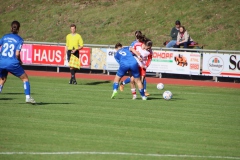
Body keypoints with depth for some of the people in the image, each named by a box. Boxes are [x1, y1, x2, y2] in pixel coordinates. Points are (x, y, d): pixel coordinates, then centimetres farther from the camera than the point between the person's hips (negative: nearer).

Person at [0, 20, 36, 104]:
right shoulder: (19, 40, -2)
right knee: (25, 78, 14)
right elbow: (17, 54, -11)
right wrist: (20, 61, 8)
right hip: (12, 64, -4)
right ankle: (28, 97, 5)